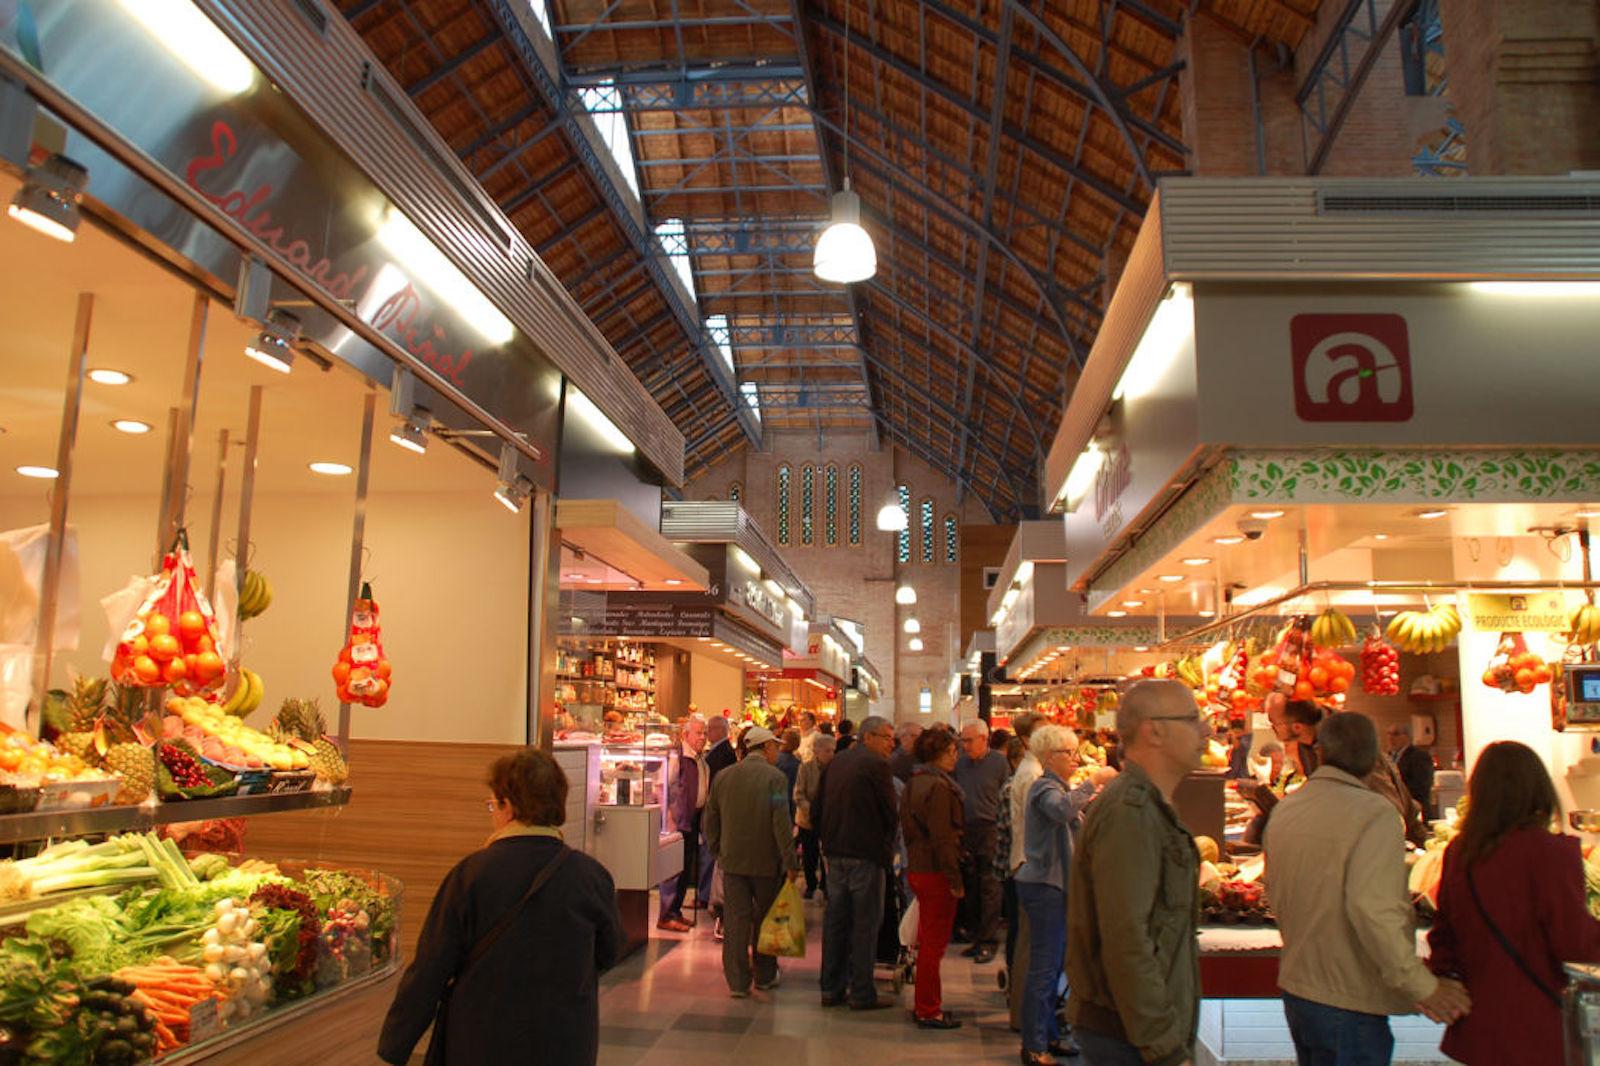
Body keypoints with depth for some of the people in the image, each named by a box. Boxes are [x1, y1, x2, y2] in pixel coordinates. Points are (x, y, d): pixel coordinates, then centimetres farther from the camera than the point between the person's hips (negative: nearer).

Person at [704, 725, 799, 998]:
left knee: (735, 921, 6)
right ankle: (765, 976, 27)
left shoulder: (723, 776, 3)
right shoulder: (775, 777, -12)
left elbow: (710, 820, 9)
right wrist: (790, 862, -11)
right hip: (766, 862, -3)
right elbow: (782, 824, -16)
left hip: (732, 861, 3)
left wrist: (718, 850, 19)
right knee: (765, 919, 14)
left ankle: (737, 981, 8)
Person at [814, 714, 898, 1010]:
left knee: (835, 920, 12)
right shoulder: (877, 765, -12)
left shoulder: (835, 763, 10)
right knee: (865, 923, 1)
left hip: (835, 853, 7)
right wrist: (887, 847, 6)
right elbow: (891, 814, -10)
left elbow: (816, 810, 12)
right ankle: (862, 993, 7)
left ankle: (832, 988, 19)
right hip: (866, 854, -7)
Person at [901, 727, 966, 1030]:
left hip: (918, 867, 10)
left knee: (928, 940, 19)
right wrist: (955, 880, -18)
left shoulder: (915, 782, 10)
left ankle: (926, 1005, 29)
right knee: (933, 943, 1)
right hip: (935, 872, -10)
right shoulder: (938, 786, -19)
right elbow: (942, 837, -22)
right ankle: (928, 1011, 10)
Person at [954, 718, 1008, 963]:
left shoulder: (999, 762, -3)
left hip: (989, 830, -4)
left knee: (989, 888, 0)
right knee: (969, 887, 9)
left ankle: (987, 942, 7)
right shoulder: (960, 763, 8)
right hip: (964, 831, 4)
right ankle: (974, 936, 19)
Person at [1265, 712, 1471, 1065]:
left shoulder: (1284, 809, 5)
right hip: (1349, 1001, -7)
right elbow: (1371, 909, -27)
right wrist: (1422, 985, -18)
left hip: (1295, 987, 7)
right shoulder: (1373, 813, -17)